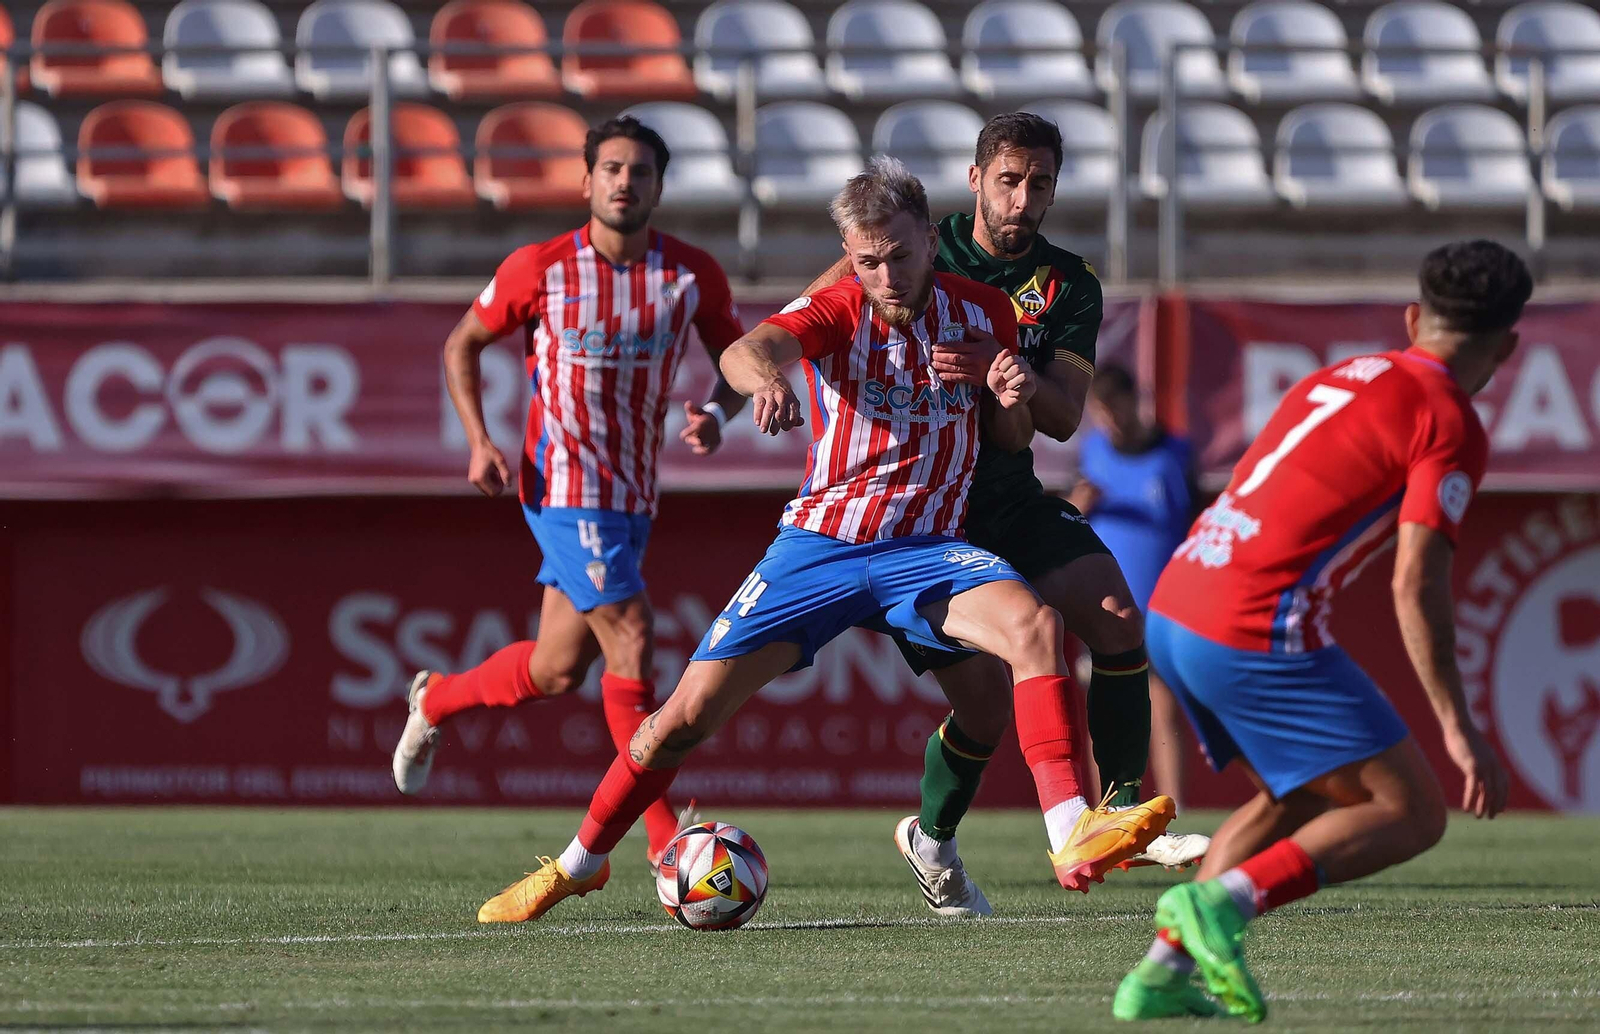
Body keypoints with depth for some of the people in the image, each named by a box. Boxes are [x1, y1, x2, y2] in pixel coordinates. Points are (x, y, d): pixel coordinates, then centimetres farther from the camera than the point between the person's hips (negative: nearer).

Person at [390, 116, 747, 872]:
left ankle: (435, 701, 40)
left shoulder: (693, 276, -3)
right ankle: (665, 836, -8)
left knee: (558, 671, 11)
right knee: (630, 639, -15)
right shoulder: (539, 269, -10)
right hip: (563, 484, -5)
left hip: (633, 491, 5)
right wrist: (479, 442, -8)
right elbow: (462, 345, 4)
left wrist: (717, 413, -13)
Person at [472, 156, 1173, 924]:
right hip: (819, 544, -1)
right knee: (689, 713, -5)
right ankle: (581, 861, 18)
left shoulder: (982, 313, 0)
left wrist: (1013, 398, -13)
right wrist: (762, 375, -57)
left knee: (1035, 625, -30)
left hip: (925, 549, 1)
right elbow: (746, 350, -32)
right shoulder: (834, 312, -10)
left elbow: (1011, 441, 12)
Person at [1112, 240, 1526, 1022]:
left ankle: (1162, 972, 13)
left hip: (1170, 607, 8)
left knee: (1299, 798, 25)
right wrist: (1457, 729, -11)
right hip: (1258, 633, -8)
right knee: (1410, 813, -1)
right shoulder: (1450, 425, -4)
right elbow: (1416, 584, -13)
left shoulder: (1342, 376, 21)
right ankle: (1222, 903, -19)